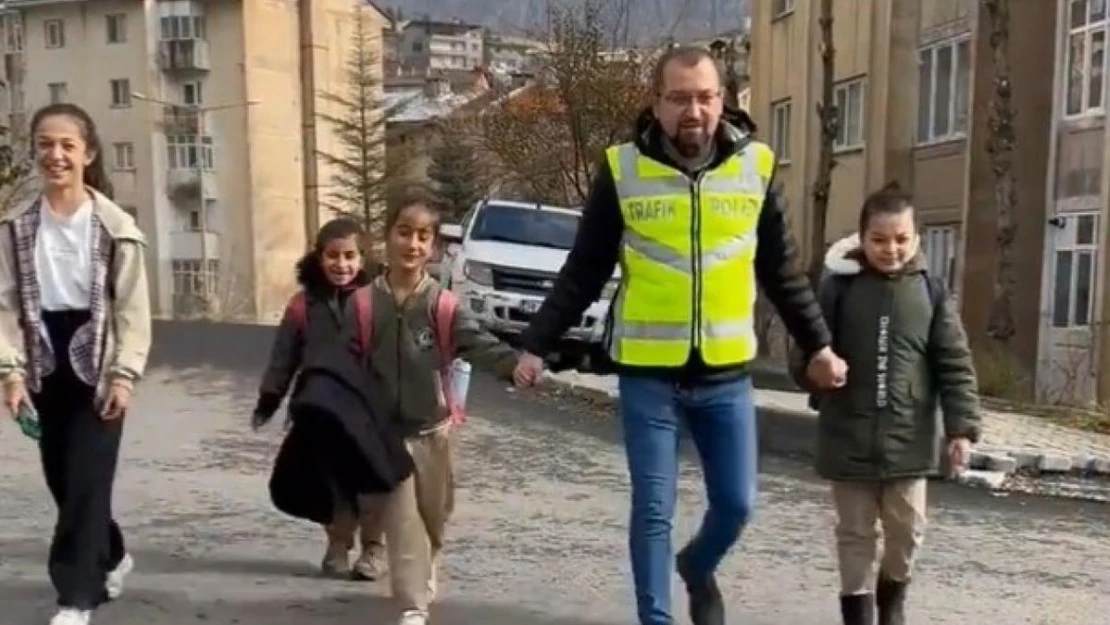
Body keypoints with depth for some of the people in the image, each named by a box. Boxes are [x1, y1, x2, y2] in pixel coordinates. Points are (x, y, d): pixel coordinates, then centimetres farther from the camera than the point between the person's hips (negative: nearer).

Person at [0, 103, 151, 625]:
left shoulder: (115, 226, -5)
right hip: (46, 369, 4)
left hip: (98, 366, -4)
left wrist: (124, 375, -14)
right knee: (63, 480, 12)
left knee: (87, 481, -6)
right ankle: (112, 558, 36)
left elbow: (133, 308, -6)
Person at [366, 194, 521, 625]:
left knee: (435, 512, 18)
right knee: (402, 518, -2)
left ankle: (425, 571, 47)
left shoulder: (442, 304, -9)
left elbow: (478, 344, -20)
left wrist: (513, 362, -40)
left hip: (433, 426, 1)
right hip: (387, 428, -1)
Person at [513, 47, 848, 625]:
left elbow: (783, 272, 9)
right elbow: (582, 273, 0)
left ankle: (699, 568, 42)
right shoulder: (622, 169, -5)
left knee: (736, 504, 9)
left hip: (726, 373, 2)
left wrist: (818, 346, 10)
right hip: (647, 374, -2)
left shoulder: (755, 165, 0)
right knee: (653, 510, 4)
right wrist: (537, 345, -1)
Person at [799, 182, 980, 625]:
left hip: (908, 436, 2)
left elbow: (955, 365, 0)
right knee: (856, 531, 9)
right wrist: (821, 382, -12)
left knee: (907, 527, 11)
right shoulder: (838, 286, -5)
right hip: (849, 436, -1)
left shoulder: (931, 291, 0)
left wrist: (962, 426, -4)